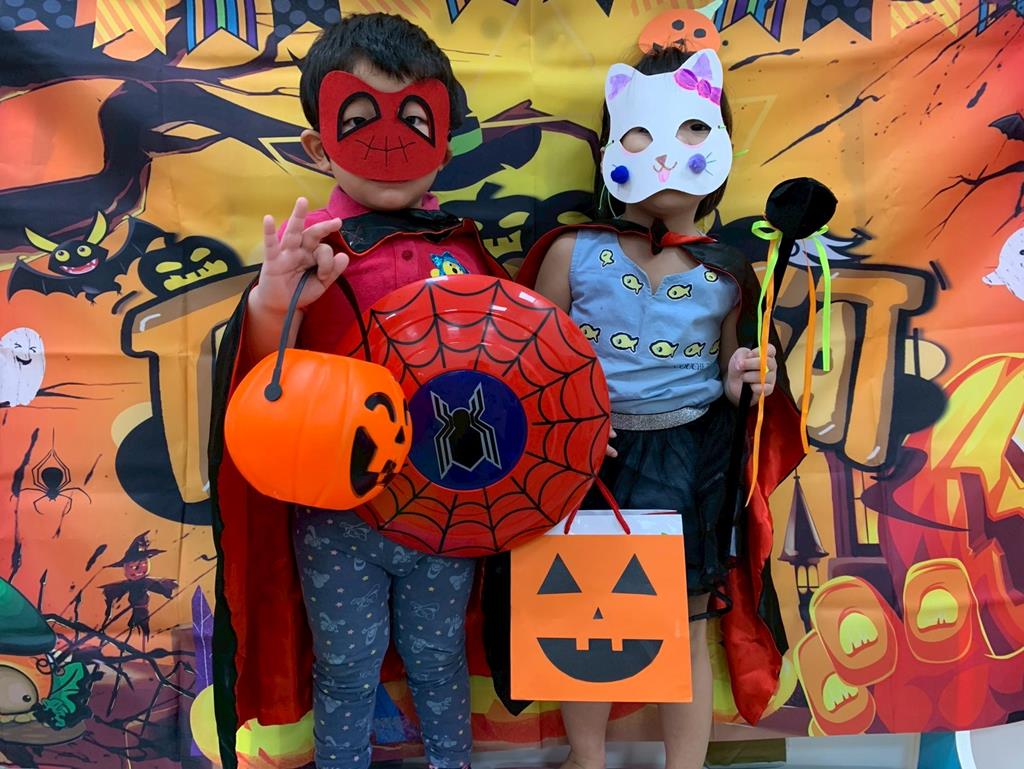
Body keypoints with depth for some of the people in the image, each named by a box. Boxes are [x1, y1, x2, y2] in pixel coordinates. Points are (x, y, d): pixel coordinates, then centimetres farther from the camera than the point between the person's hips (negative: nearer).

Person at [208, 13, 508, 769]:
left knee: (439, 663, 23)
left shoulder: (465, 247, -3)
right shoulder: (304, 249, -11)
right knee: (344, 674, 19)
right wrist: (269, 305, -35)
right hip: (335, 516, -2)